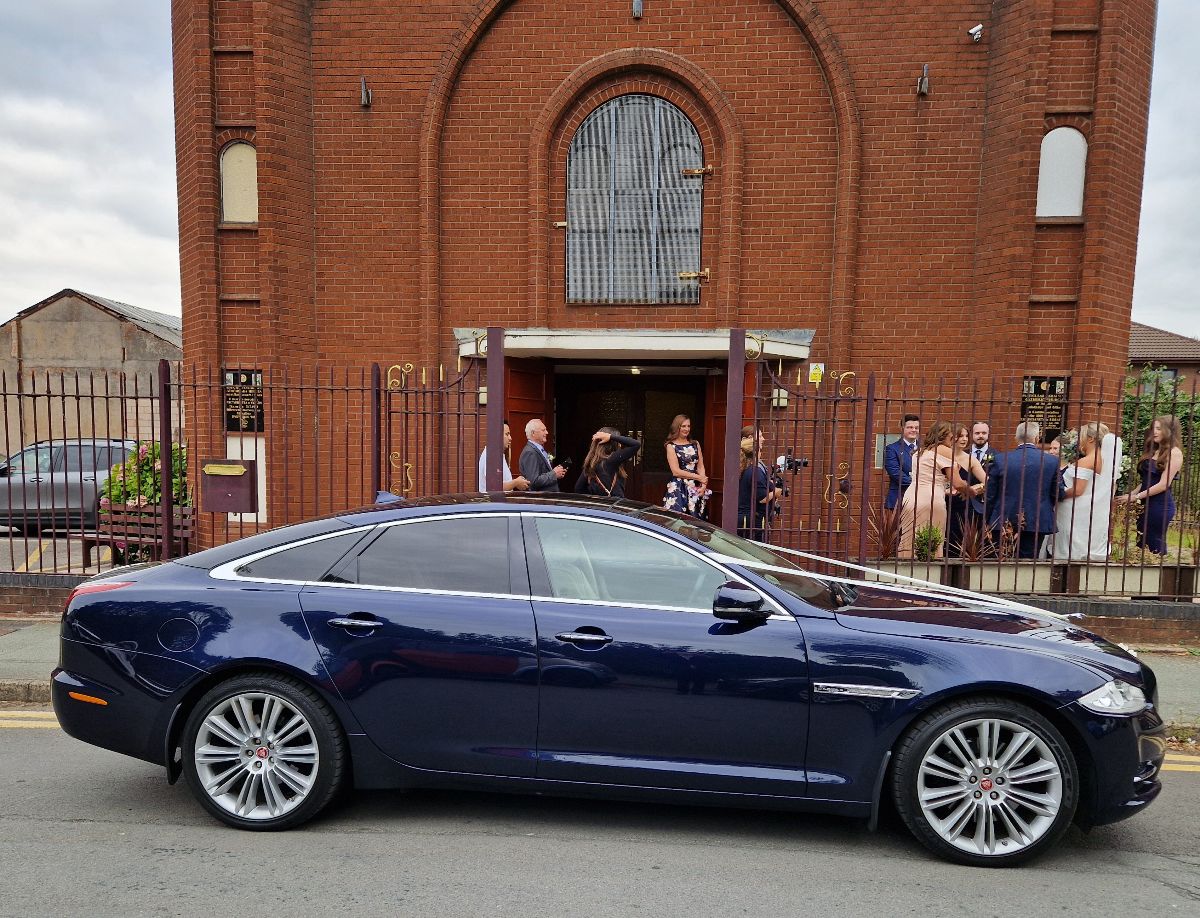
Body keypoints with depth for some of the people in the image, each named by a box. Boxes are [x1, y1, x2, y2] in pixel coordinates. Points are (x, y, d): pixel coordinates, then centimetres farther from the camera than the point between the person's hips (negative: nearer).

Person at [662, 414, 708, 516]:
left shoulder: (695, 444, 13)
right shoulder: (671, 446, -1)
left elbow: (700, 467, 8)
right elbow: (676, 472, -8)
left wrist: (703, 484, -9)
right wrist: (699, 477, -8)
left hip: (695, 487, 4)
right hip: (678, 488, -4)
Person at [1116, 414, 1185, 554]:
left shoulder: (1174, 453, -7)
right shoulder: (1153, 451, 17)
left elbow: (1163, 485, -13)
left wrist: (1135, 496, -12)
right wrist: (1131, 494, 5)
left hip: (1160, 506, -8)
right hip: (1146, 505, 8)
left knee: (1154, 548, -4)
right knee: (1141, 545, 7)